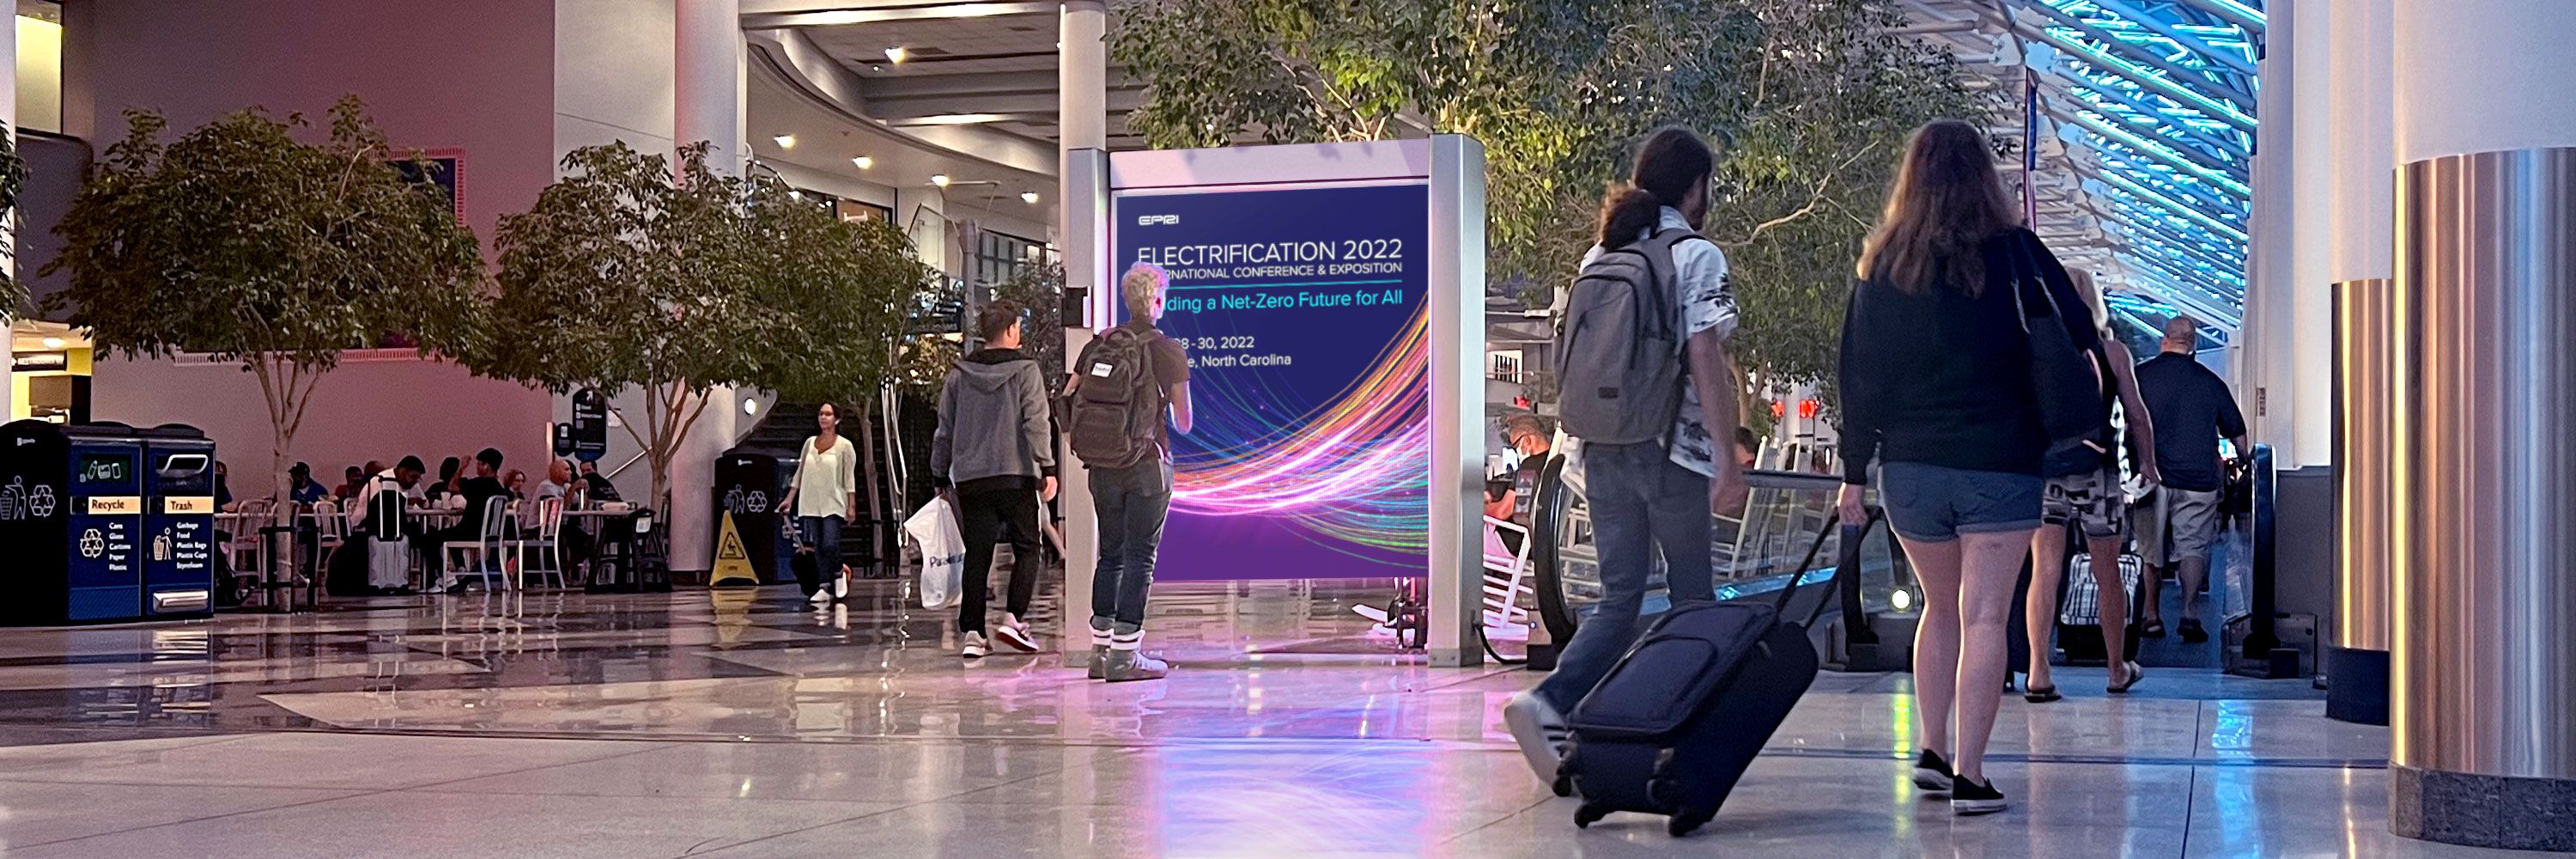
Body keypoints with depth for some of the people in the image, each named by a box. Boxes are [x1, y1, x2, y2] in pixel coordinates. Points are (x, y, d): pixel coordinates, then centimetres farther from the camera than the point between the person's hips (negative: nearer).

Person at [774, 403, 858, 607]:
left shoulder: (844, 446, -1)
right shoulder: (810, 443, 11)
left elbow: (850, 478, -2)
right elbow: (800, 472, 15)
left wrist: (852, 506, -6)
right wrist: (789, 498, 11)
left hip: (833, 505, -4)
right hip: (811, 504, 4)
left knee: (830, 544, -15)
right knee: (818, 546, 2)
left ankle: (838, 574, 12)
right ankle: (824, 588, 5)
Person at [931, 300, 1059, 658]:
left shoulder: (959, 375, 10)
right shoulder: (1024, 370, -2)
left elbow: (944, 430, 14)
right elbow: (1036, 423, -10)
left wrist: (940, 476, 21)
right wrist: (1047, 468, -10)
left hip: (970, 479, 4)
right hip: (1015, 476, -4)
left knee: (977, 556, 5)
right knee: (1027, 548, 8)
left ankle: (972, 633, -1)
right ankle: (1013, 619, -6)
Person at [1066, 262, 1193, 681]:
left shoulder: (1099, 344, 5)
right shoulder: (1168, 349, -7)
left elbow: (1066, 401, 4)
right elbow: (1183, 422, -5)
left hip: (1103, 467, 5)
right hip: (1147, 465, -5)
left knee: (1110, 554, 15)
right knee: (1140, 557, 0)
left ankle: (1101, 650, 18)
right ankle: (1125, 655, -2)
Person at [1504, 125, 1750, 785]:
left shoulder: (1599, 258, 12)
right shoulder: (1698, 258, -7)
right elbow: (1706, 360, -14)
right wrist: (1727, 459, -13)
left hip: (1603, 449, 5)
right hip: (1673, 452, -5)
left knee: (1619, 598, 7)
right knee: (1692, 598, 9)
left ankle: (1550, 705, -15)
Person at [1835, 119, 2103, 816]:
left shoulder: (1882, 266, 2)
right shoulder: (2014, 254, -5)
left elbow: (1858, 374, 4)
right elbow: (2081, 341, 1)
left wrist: (1854, 472, 9)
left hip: (1909, 466, 3)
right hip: (1998, 465, -3)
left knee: (1940, 607, 20)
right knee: (1983, 617, -2)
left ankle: (1932, 751, 14)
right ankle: (1969, 775, -6)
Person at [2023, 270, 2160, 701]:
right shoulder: (2112, 352, 0)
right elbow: (2137, 415, 5)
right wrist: (2147, 462, 19)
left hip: (2044, 469, 0)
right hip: (2096, 471, 0)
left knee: (2044, 572, -1)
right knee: (2108, 576, 12)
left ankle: (2039, 675, -9)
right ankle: (2118, 670, 24)